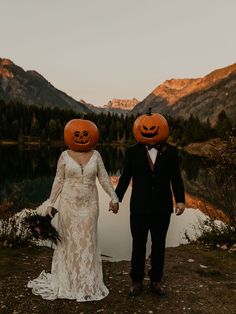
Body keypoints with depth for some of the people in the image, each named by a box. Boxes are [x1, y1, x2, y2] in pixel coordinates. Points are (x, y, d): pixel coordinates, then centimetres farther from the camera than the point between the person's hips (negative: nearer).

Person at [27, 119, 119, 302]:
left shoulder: (95, 155, 0)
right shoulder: (65, 156, -3)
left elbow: (104, 179, 1)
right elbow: (58, 181, -1)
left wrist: (115, 198, -7)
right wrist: (50, 203, -5)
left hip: (89, 204, 1)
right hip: (69, 204, -1)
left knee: (88, 241, 5)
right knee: (68, 241, 7)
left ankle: (88, 283, 20)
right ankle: (67, 281, 24)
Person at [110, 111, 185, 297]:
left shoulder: (171, 152, -2)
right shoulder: (133, 152, -3)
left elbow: (176, 178, 0)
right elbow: (125, 177, 0)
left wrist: (180, 200, -9)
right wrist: (117, 198, -7)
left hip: (162, 208, 1)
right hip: (139, 207, -1)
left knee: (159, 244, 13)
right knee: (138, 245, 9)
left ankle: (156, 280, 29)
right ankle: (137, 281, 24)